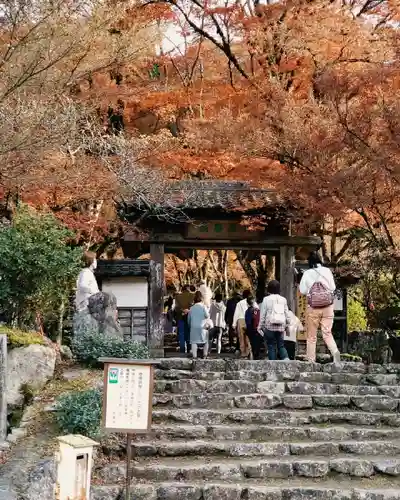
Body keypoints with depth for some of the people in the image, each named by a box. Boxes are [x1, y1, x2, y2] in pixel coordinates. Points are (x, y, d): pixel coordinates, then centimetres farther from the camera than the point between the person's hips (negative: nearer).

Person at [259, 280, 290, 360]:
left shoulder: (266, 299, -4)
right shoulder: (283, 299, 6)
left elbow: (262, 315, -4)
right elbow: (287, 314, 9)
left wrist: (261, 326, 3)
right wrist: (287, 324, 19)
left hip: (269, 326, -3)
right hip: (281, 327, 3)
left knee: (271, 347, 3)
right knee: (281, 345, 11)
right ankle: (286, 358, -12)